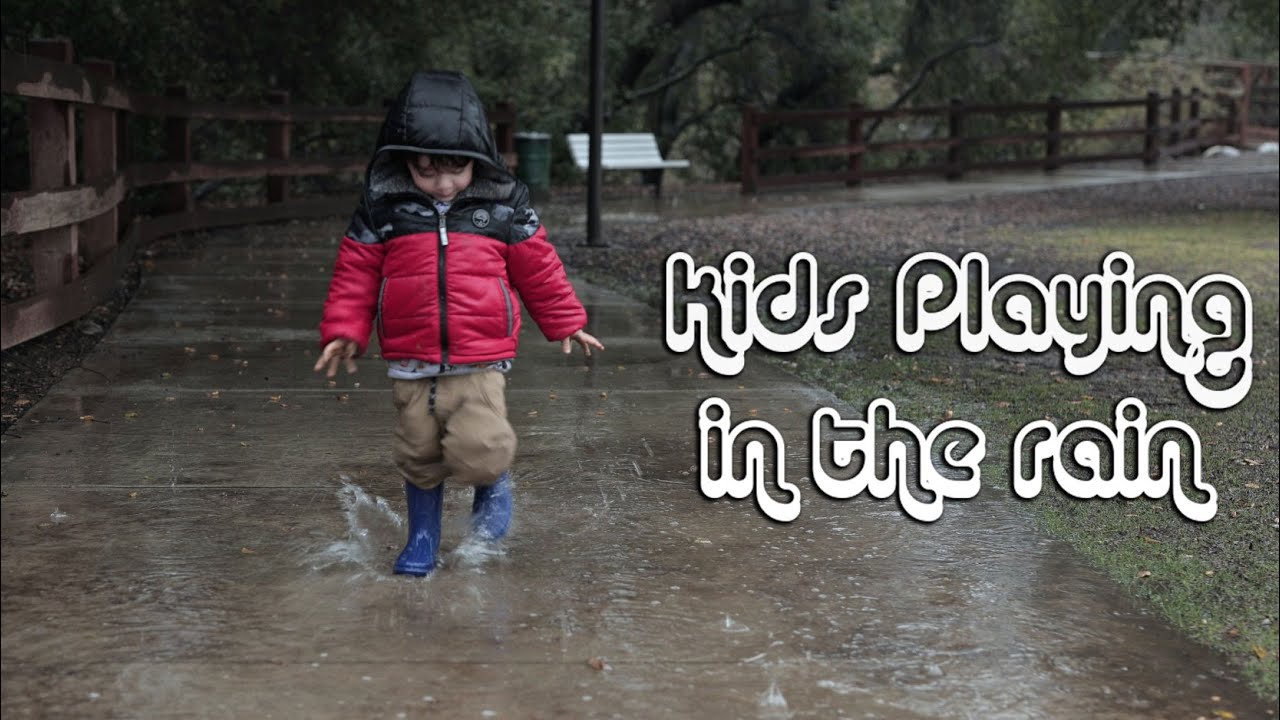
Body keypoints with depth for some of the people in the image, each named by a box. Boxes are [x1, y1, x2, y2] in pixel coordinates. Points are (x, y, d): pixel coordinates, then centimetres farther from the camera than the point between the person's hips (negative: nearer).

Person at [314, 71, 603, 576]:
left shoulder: (504, 207, -1)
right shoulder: (382, 209, -1)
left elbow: (539, 271, 8)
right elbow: (355, 275, 5)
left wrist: (567, 324, 14)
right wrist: (343, 331, -3)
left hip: (480, 365, -2)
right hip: (411, 368, 2)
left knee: (477, 451, -18)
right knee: (419, 458, 12)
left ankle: (494, 481, 17)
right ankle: (423, 537, 34)